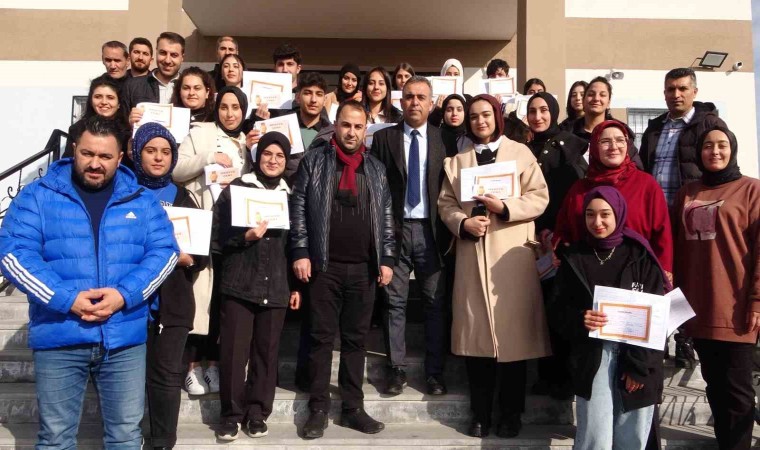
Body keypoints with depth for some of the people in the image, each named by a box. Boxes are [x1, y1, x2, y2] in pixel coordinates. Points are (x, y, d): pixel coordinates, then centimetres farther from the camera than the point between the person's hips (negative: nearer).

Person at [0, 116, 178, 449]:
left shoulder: (141, 201, 7)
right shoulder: (37, 196, 2)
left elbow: (164, 251, 1)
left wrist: (125, 295, -15)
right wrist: (67, 299, -18)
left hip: (125, 338, 1)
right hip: (59, 338, -1)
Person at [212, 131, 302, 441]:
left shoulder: (290, 195, 11)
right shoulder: (235, 189, 4)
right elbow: (218, 237, 1)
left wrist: (296, 286, 10)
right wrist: (245, 236, -16)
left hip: (276, 287, 2)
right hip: (239, 285, -2)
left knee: (267, 352, 5)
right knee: (234, 352, -1)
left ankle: (257, 413, 19)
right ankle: (232, 413, 14)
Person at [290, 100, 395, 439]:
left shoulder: (376, 168, 13)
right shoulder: (315, 160, 4)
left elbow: (386, 216, 11)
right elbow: (298, 206, 0)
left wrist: (386, 258, 4)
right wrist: (300, 252, -7)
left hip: (365, 267, 3)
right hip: (325, 265, -2)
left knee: (356, 339, 9)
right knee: (322, 338, 4)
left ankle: (352, 408, 19)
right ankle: (318, 409, 14)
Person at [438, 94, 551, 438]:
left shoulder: (520, 152, 7)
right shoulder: (457, 160, 15)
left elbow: (539, 198, -1)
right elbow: (445, 203, 8)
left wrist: (505, 207, -15)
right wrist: (463, 223, -11)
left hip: (512, 254, -2)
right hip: (472, 254, 2)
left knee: (513, 331, 1)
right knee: (475, 332, 4)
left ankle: (511, 413, 17)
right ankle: (480, 413, 17)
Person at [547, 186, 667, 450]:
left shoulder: (640, 256, 2)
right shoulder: (573, 258, 6)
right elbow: (555, 311, 6)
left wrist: (638, 365, -9)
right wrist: (578, 320, -16)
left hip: (637, 358, 0)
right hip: (591, 357, 0)